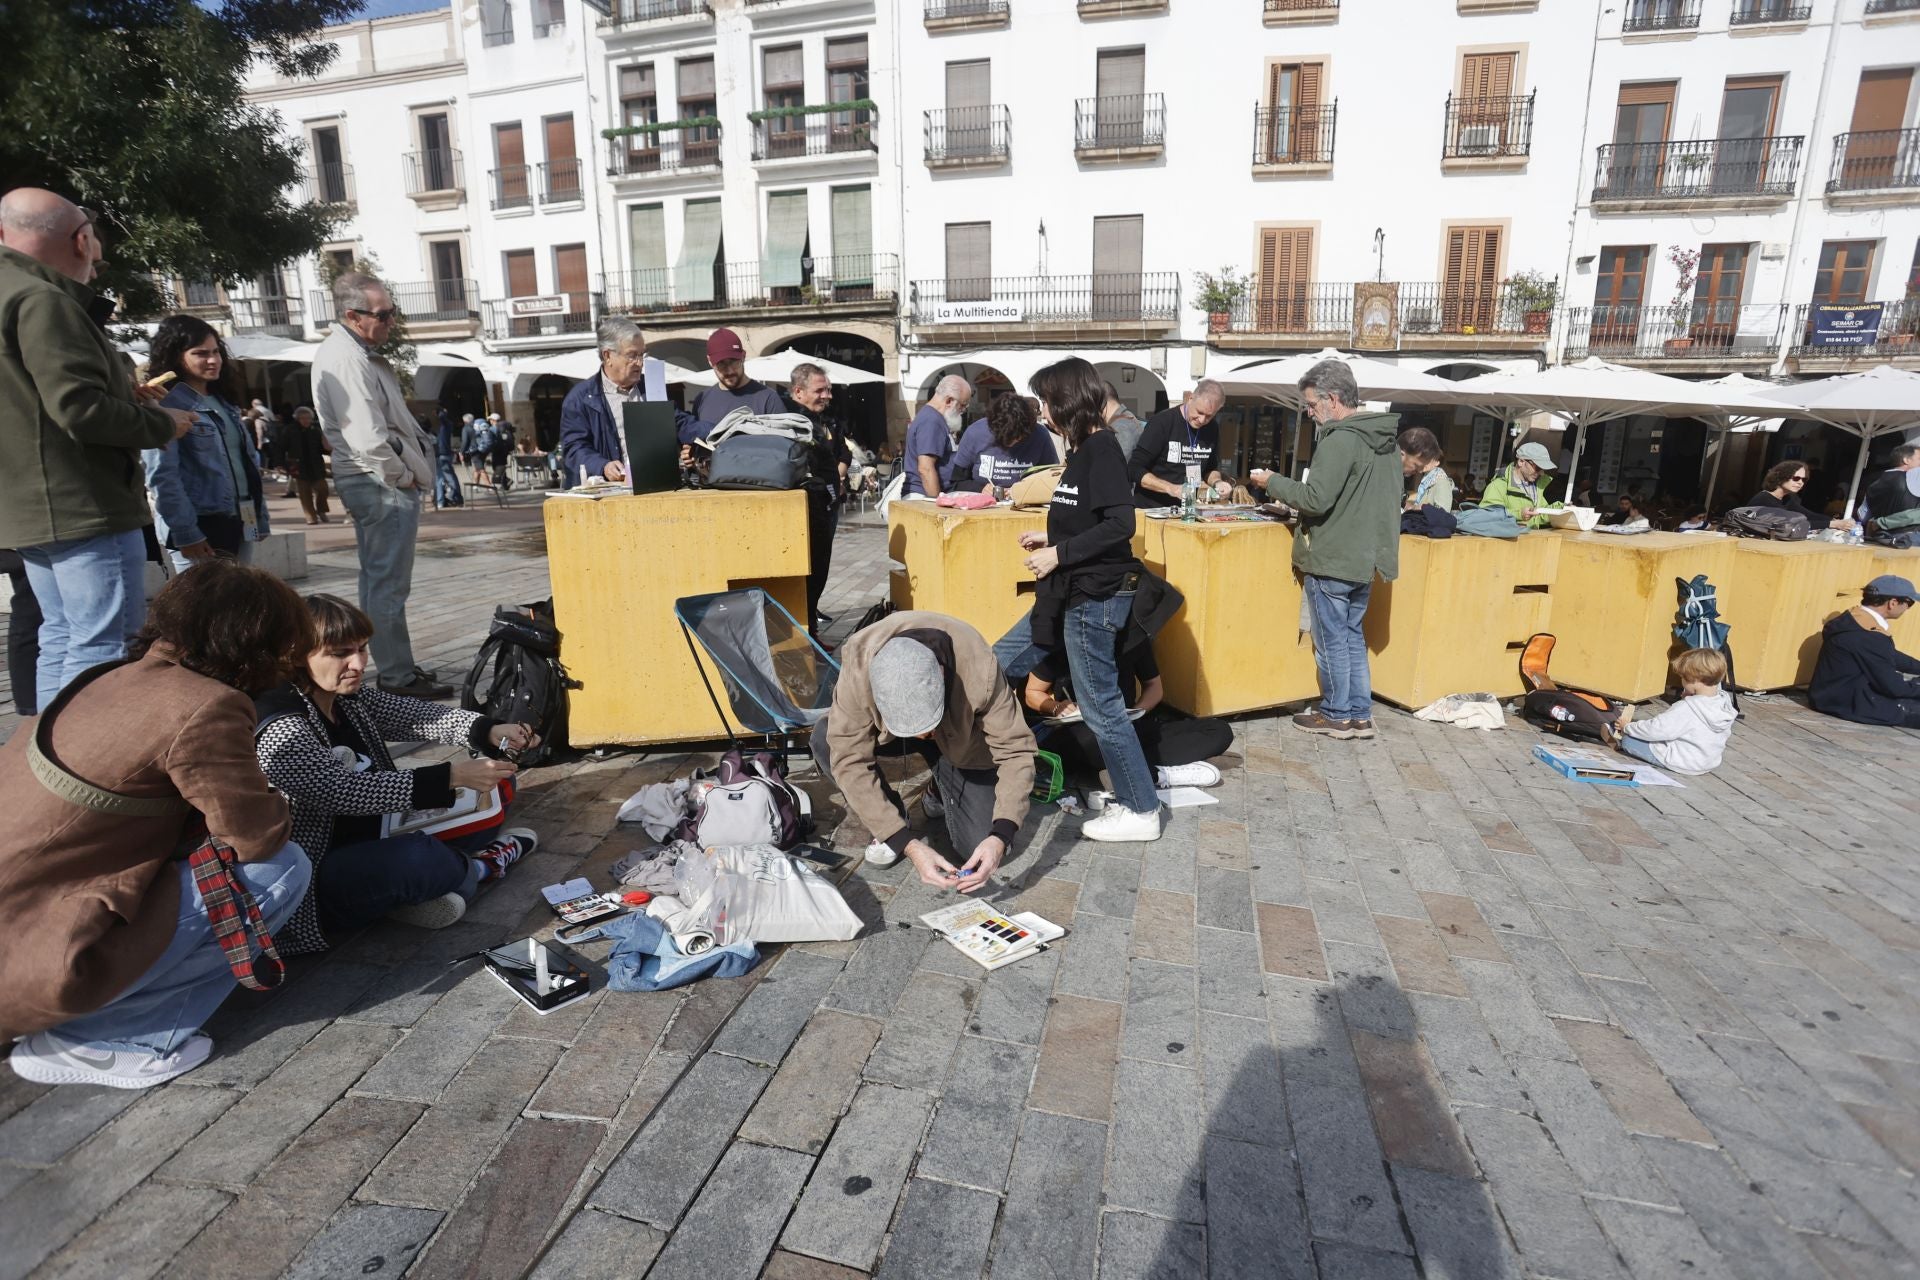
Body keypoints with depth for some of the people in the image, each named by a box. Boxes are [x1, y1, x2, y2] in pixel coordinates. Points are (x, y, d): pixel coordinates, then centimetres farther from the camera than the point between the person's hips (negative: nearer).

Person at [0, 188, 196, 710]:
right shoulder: (43, 301, -15)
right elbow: (80, 409, -23)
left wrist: (123, 395, 15)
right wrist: (163, 424, -8)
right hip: (85, 507, -11)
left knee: (60, 639, 17)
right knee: (104, 647, -7)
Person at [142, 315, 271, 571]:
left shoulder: (223, 402, 17)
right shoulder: (165, 404, -7)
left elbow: (249, 463, 18)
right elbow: (162, 475, -15)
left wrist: (260, 518, 14)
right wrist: (186, 532, -19)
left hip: (238, 524, 8)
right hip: (199, 527, -8)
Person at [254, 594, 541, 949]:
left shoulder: (350, 697, 2)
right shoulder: (280, 731, -25)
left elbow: (415, 715, -6)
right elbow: (347, 791, -34)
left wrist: (491, 731, -25)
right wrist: (452, 776, -38)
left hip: (372, 842, 9)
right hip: (314, 889, -9)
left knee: (488, 790, 9)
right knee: (421, 857, -34)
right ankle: (477, 868, -1)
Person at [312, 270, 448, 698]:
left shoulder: (350, 351, 15)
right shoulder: (346, 360, -17)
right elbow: (368, 439, -24)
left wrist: (411, 468, 13)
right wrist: (404, 476, -11)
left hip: (373, 481, 11)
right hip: (382, 484, -11)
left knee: (377, 579, 16)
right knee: (389, 585, -5)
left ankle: (393, 667, 27)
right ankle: (398, 677, 2)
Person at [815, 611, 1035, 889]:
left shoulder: (980, 669, -40)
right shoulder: (858, 665, -39)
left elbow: (1015, 750, -30)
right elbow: (850, 761, -35)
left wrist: (1001, 837, -43)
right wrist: (908, 844, -40)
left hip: (960, 739, 0)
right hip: (886, 724, 1)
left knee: (981, 847, -15)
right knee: (826, 740, -32)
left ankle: (943, 793, 19)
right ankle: (889, 830, -5)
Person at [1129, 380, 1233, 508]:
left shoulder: (1212, 429, 7)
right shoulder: (1161, 422, -10)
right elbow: (1134, 469, -11)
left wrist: (1217, 482, -1)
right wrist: (1171, 489, -21)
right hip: (1152, 507, -4)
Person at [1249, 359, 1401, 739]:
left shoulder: (1339, 440, -20)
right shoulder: (1386, 438, 10)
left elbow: (1316, 499, -24)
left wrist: (1273, 482, -9)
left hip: (1331, 560, -9)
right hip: (1365, 558, 9)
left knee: (1331, 641, 4)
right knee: (1353, 638, 17)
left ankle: (1337, 715, 15)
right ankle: (1360, 715, 22)